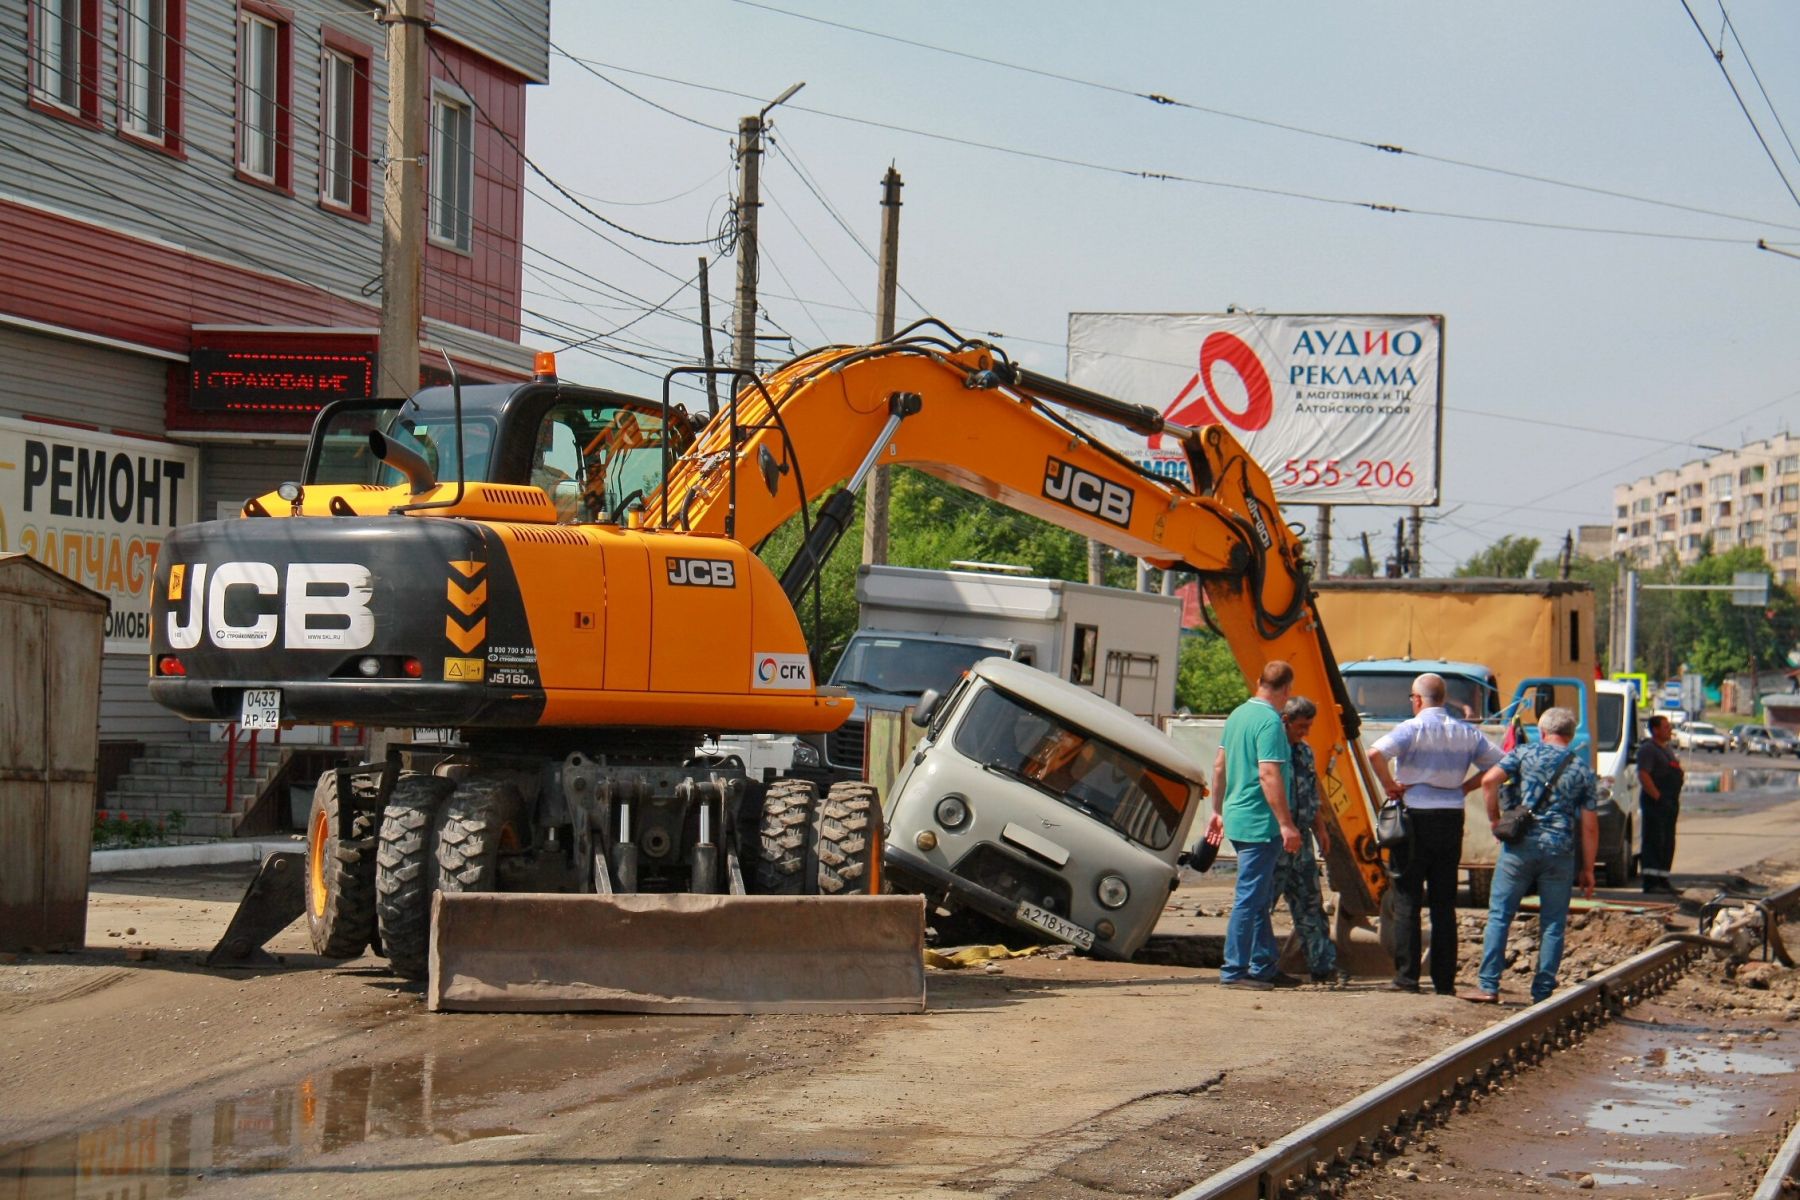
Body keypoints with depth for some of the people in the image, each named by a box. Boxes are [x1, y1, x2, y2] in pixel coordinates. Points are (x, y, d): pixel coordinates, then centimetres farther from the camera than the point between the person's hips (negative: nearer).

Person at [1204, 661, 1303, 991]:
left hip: (1238, 817, 9)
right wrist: (1286, 824, -21)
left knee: (1261, 896, 16)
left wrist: (1218, 810, 25)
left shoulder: (1238, 714, 12)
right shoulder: (1270, 722, -16)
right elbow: (1269, 774, -22)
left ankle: (1264, 966, 22)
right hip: (1260, 823, -9)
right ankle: (1234, 970, -2)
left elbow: (1219, 766, 17)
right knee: (1250, 897, -5)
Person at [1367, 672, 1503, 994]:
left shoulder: (1412, 728, -8)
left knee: (1407, 901, 0)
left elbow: (1376, 753, -24)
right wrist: (1465, 786, 11)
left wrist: (1389, 785, -10)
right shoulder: (1466, 732, 9)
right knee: (1444, 904, 9)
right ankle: (1445, 982, 8)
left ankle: (1406, 978, -4)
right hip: (1452, 819, 5)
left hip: (1416, 817, -5)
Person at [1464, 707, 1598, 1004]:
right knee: (1553, 924, 7)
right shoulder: (1582, 769, 9)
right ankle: (1542, 993, 6)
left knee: (1499, 915, 5)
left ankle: (1488, 987, 0)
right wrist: (1587, 869, 11)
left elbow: (1490, 780, -10)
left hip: (1521, 845, -1)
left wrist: (1495, 819, 2)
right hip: (1560, 850, 1)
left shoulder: (1526, 753, 5)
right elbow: (1590, 825, 6)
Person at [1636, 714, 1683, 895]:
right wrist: (1658, 797, -23)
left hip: (1670, 803, 10)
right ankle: (1651, 882, -13)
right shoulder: (1648, 749, -10)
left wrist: (1680, 773, 13)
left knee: (1668, 843, 12)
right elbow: (1643, 775, -20)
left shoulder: (1668, 748, 20)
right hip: (1655, 803, -10)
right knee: (1654, 841, -11)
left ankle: (1663, 880, 18)